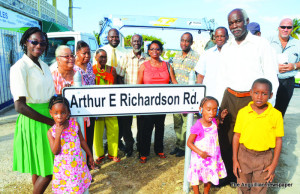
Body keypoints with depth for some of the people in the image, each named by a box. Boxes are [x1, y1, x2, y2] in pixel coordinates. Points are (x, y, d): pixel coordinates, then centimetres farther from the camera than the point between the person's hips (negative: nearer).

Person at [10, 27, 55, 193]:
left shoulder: (44, 66, 10)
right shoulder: (20, 67, -12)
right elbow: (20, 106, -18)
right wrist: (50, 121, -16)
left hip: (47, 118, 7)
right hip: (32, 122, -7)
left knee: (41, 165, 17)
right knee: (48, 170, 0)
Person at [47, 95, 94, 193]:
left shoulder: (75, 125, -6)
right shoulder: (51, 132, -8)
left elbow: (82, 141, 6)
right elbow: (55, 151, -14)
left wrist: (90, 156, 12)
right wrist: (58, 135, -24)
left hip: (78, 163, 1)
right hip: (63, 167, -1)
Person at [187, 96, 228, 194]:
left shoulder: (214, 121, -8)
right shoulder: (198, 127, -27)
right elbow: (189, 142, -19)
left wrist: (221, 117, 4)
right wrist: (200, 153, -28)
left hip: (212, 156, 6)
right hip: (199, 158, -6)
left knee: (210, 176, 24)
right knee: (196, 177, 14)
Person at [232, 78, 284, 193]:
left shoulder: (276, 114, -8)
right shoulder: (243, 112, -6)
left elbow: (279, 140, -2)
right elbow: (236, 136, -1)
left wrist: (274, 164, -2)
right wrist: (235, 159, -1)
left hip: (264, 158, -1)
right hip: (244, 155, 1)